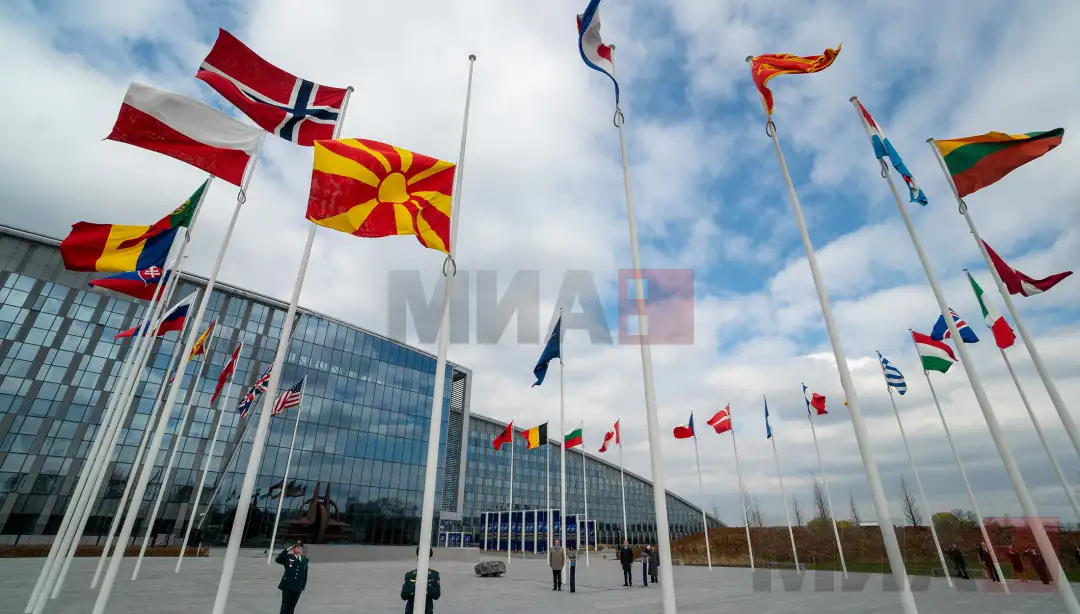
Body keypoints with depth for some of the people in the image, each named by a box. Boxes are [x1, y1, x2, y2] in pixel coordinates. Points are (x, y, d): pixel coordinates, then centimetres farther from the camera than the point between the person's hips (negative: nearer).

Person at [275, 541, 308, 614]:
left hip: (298, 587, 3)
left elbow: (305, 574, 10)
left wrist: (303, 586, 8)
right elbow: (277, 560, -18)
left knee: (292, 605, 10)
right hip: (287, 585, -3)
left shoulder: (305, 560, 8)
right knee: (285, 604, 2)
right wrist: (286, 551, -19)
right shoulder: (288, 557, -2)